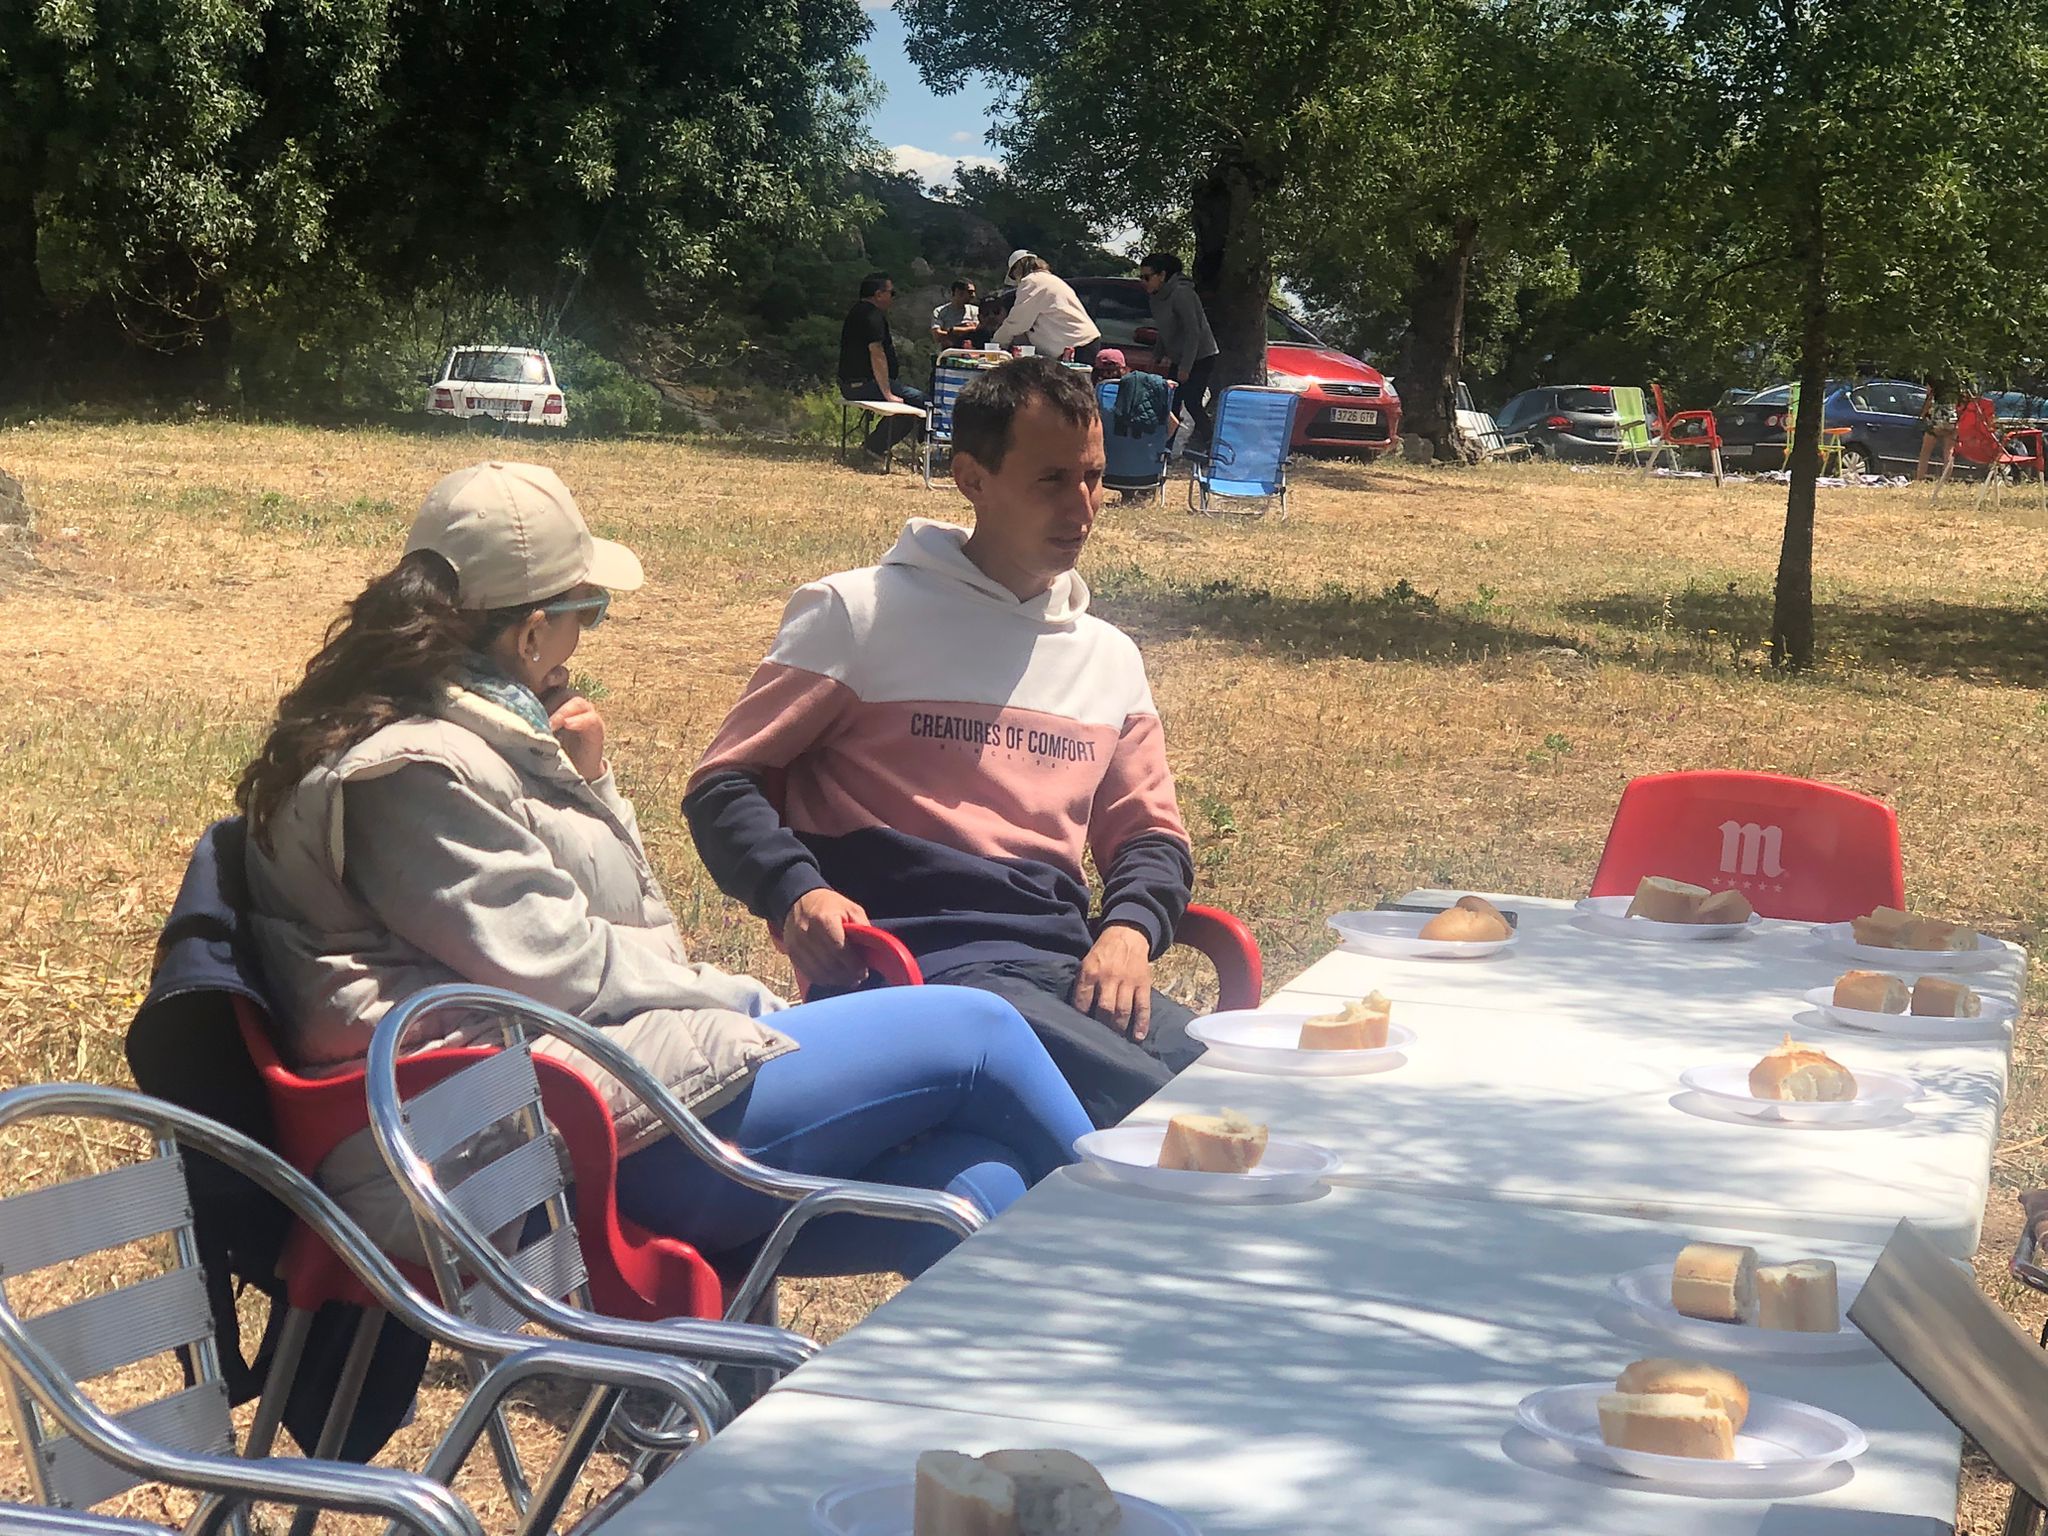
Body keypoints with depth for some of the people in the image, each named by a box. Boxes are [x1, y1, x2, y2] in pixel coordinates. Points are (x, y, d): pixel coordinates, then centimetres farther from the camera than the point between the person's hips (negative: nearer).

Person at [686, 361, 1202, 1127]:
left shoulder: (1111, 657, 22)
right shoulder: (861, 614, 5)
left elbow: (1149, 832, 24)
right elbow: (725, 784, 5)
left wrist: (1130, 928, 0)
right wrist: (795, 890, -16)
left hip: (1067, 968, 6)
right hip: (918, 968, -5)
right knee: (1158, 1105, -31)